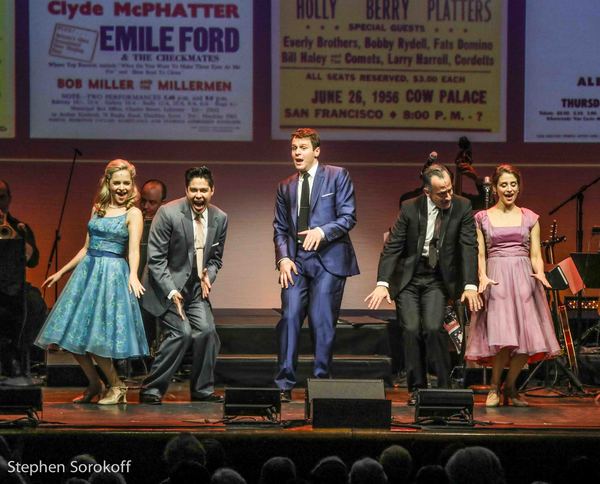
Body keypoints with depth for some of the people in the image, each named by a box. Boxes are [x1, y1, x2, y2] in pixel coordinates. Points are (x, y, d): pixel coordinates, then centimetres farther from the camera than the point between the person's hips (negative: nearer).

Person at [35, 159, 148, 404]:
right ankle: (95, 385, 17)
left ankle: (116, 385, 6)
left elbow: (134, 250, -16)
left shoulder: (133, 213, -4)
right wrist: (61, 272, 20)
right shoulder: (98, 208, 13)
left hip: (112, 274, -6)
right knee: (73, 335, 3)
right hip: (87, 271, 6)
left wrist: (133, 275, -34)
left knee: (94, 337, -11)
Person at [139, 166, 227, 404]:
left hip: (196, 287, 5)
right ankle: (151, 390, -7)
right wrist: (171, 292, -21)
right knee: (182, 332, -18)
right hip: (167, 286, -5)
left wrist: (209, 276, -7)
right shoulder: (168, 213, -17)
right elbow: (155, 259, -15)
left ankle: (202, 389, 10)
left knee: (207, 331, -9)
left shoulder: (220, 218, -1)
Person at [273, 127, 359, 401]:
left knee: (322, 321, -6)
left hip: (328, 259, -3)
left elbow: (348, 217, -2)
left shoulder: (337, 176, 5)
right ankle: (284, 384, -4)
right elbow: (280, 228, 16)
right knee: (289, 317, -7)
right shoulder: (285, 187, 18)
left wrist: (322, 231, -18)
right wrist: (283, 258, -1)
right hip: (296, 261, 3)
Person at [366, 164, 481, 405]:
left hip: (438, 279, 0)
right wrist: (382, 283, -19)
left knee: (433, 328, -17)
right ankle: (417, 389, 5)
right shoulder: (410, 208, -9)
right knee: (412, 330, -9)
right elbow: (392, 247, -8)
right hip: (408, 278, 0)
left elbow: (469, 247, -10)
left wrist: (470, 285, -21)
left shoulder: (462, 208, -7)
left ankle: (444, 388, -5)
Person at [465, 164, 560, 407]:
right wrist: (482, 277, -12)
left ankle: (510, 386, 10)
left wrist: (540, 273, -9)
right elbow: (479, 255, 6)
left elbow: (535, 255, 11)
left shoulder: (529, 218, 13)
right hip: (495, 278, -2)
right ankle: (494, 387, 1)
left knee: (527, 337, -9)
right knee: (502, 335, -17)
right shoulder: (482, 218, 10)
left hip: (523, 277, 2)